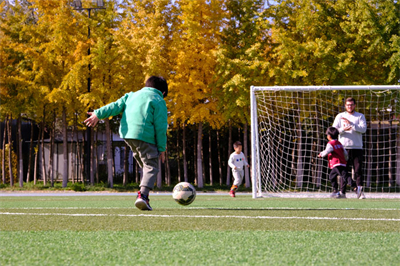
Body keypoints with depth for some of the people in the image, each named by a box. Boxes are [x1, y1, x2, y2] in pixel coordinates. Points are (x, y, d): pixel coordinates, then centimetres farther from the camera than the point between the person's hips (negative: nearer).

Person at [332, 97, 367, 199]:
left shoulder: (360, 116, 11)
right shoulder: (340, 116, 12)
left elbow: (363, 129, -6)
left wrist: (351, 123, -15)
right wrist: (343, 129, -18)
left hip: (357, 148, 0)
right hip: (344, 148, 0)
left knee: (358, 170, -5)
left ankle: (359, 188, -6)